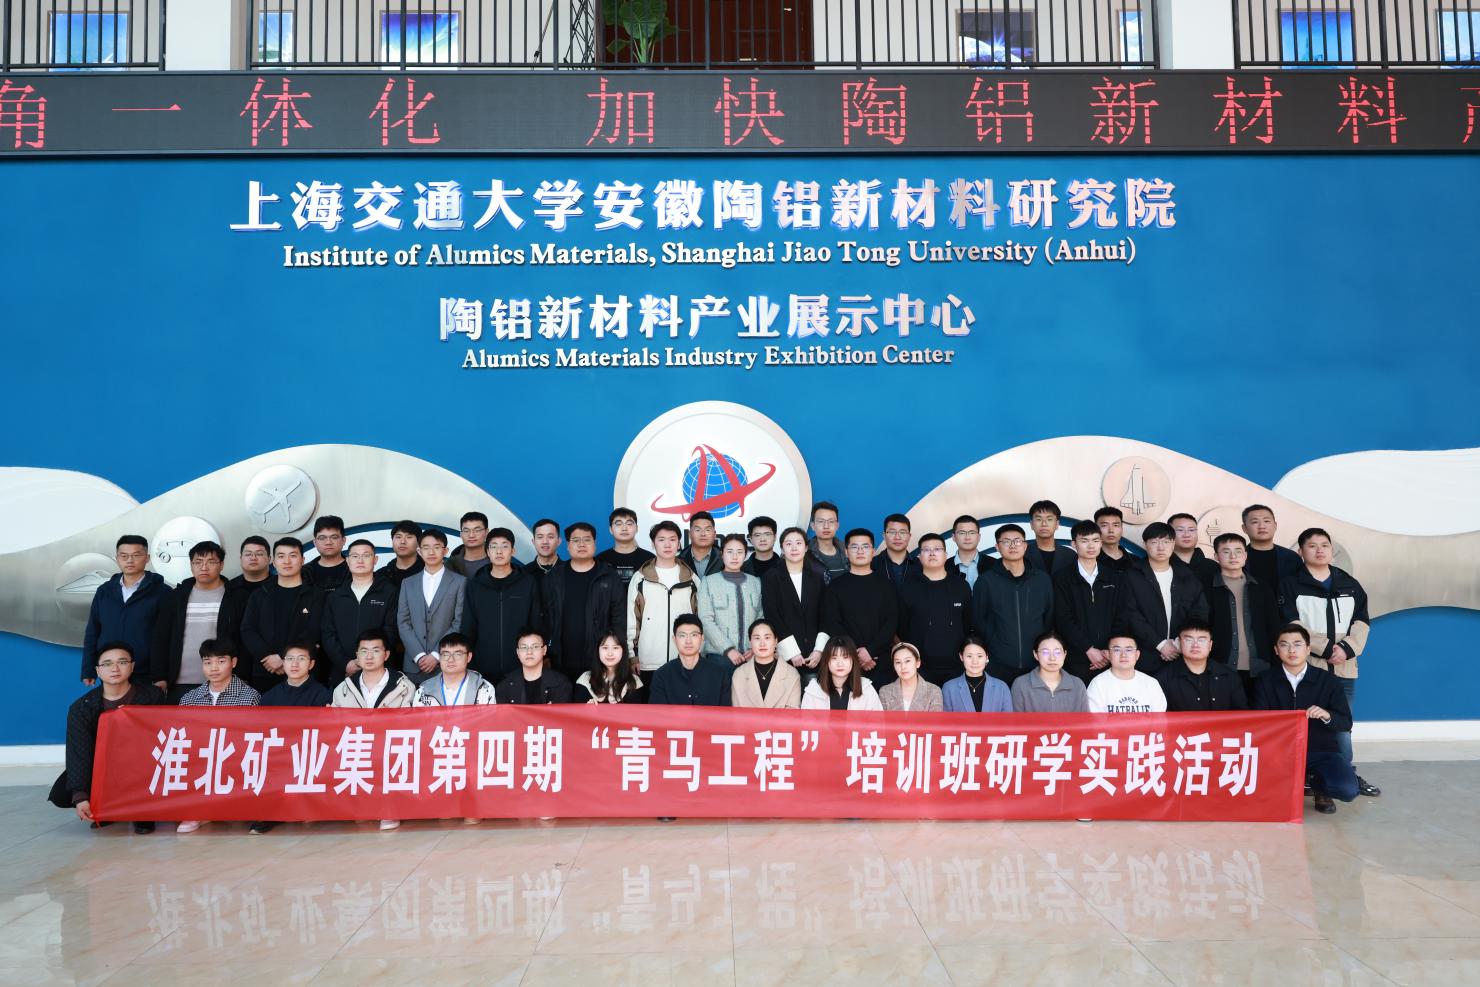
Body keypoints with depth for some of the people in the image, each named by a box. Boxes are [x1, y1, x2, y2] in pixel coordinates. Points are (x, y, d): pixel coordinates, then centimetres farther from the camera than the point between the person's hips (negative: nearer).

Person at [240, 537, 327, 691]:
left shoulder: (317, 595, 4)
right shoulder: (260, 595, 15)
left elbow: (313, 634, -7)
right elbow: (248, 631, 4)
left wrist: (283, 658, -15)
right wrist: (269, 658, -10)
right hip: (264, 675, 3)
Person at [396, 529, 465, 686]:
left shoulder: (459, 582, 4)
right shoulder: (408, 583, 13)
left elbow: (459, 623, -2)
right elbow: (403, 622, 7)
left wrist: (437, 655, -10)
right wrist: (419, 655, -6)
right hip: (413, 665, 2)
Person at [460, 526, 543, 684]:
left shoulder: (528, 583, 3)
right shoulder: (474, 585, 6)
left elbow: (537, 626, 4)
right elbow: (467, 629, 7)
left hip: (520, 671, -1)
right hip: (483, 670, 1)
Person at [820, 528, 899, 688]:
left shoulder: (886, 584, 10)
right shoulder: (835, 586, 8)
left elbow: (892, 621, 2)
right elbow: (831, 624, 0)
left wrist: (871, 650, -11)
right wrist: (855, 654, -11)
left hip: (883, 663, 1)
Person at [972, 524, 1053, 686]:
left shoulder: (1042, 579, 9)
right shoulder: (986, 580, 1)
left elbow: (1050, 618, 14)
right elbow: (977, 621, 5)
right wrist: (993, 647, 2)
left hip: (1036, 666, 2)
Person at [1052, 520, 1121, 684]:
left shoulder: (1113, 577, 13)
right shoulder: (1062, 578, 3)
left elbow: (1119, 618, 8)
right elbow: (1063, 620, -5)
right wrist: (1089, 650, -11)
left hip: (1108, 659, 2)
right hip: (1076, 660, -2)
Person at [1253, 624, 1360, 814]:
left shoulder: (1328, 681, 4)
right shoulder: (1265, 682, 6)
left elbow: (1346, 723, 1)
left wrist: (1327, 716, -22)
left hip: (1321, 750, 0)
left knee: (1348, 789, -28)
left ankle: (1319, 786, 10)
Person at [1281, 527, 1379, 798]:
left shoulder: (1349, 584, 13)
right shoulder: (1291, 585, 0)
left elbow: (1361, 622, 7)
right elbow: (1292, 626, -9)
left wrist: (1346, 648, -10)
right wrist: (1326, 648, -14)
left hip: (1343, 668, 3)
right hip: (1306, 667, -3)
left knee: (1341, 725, 7)